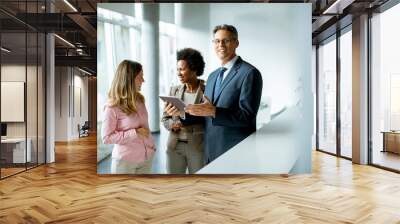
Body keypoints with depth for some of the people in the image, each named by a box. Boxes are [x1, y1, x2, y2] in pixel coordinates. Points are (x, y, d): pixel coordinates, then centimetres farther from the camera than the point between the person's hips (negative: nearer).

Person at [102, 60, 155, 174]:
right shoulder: (113, 107, -16)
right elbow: (106, 137, -15)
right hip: (125, 161, -5)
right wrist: (135, 133, -19)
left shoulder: (139, 100, 2)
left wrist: (151, 146, 9)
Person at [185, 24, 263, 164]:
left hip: (236, 153, -6)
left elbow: (247, 116, -17)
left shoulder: (249, 73, -11)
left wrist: (213, 111, -26)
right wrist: (185, 111, -2)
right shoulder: (212, 75, 14)